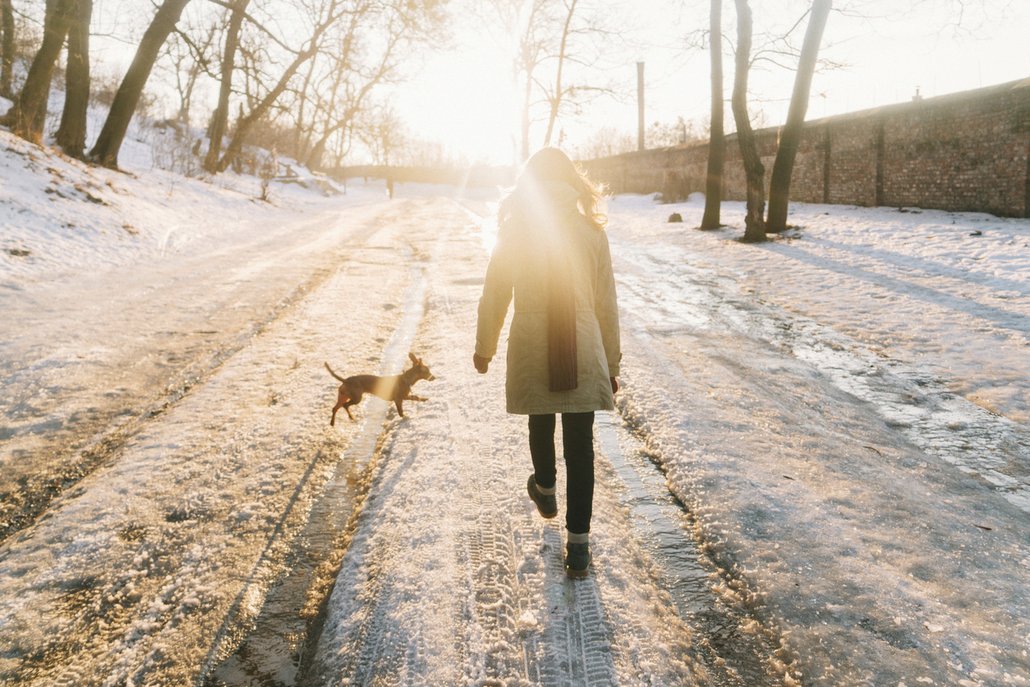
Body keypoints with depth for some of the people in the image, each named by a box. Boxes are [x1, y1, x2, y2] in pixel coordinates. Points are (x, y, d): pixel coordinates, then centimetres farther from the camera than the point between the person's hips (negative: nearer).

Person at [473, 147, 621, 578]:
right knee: (580, 446, 7)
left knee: (541, 425, 25)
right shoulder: (592, 231, 0)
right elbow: (607, 305, 4)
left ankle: (545, 491, 50)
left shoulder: (514, 230, -2)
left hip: (530, 356, 0)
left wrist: (484, 348, 17)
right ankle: (578, 546, 9)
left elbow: (494, 297, 2)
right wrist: (611, 364, 13)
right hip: (584, 357, 0)